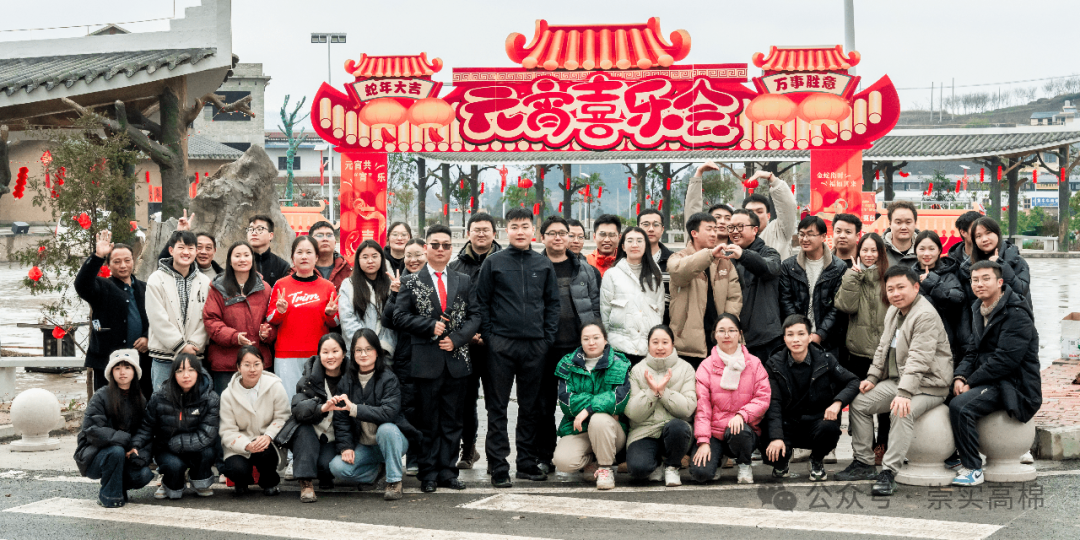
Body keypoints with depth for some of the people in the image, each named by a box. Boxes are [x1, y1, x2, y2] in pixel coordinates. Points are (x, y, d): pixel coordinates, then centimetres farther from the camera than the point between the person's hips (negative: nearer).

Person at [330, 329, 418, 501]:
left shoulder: (388, 379, -13)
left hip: (391, 440, -4)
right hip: (362, 447, 4)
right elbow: (341, 418, -1)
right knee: (337, 467, -20)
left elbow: (389, 412, -27)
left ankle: (394, 481, -19)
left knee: (386, 429, -37)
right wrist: (346, 447, -14)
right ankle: (380, 469, 8)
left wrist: (354, 408, -31)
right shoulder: (347, 381, 0)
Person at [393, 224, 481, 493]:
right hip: (426, 361, -2)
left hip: (456, 360, 3)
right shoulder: (411, 282, 5)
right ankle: (428, 474, 7)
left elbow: (474, 316, 8)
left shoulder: (463, 281, 12)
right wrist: (431, 326, -11)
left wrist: (456, 338, -7)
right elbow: (400, 317, -2)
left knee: (452, 421, 6)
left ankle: (447, 472, 12)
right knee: (428, 422, 2)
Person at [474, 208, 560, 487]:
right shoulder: (494, 262, 3)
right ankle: (498, 466, 2)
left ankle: (527, 462, 17)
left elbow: (553, 303, 12)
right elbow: (482, 302, 3)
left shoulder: (544, 264, 10)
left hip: (535, 345, 2)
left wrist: (548, 337, 2)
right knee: (497, 407, -1)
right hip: (501, 344, -2)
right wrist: (488, 336, -5)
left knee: (531, 407, 8)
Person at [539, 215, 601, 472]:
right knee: (544, 403, 3)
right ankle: (545, 458, 10)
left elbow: (595, 306, 10)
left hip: (578, 345, 1)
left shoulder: (585, 270, 10)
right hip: (545, 346, -1)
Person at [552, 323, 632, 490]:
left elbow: (619, 398, -15)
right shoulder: (568, 365, 7)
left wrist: (588, 409, -24)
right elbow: (565, 400, -6)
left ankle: (606, 467, -14)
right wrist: (603, 403, -15)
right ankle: (591, 462, 9)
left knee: (599, 419, -37)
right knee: (563, 461, -27)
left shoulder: (619, 365, 1)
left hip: (610, 429, -2)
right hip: (576, 430, 2)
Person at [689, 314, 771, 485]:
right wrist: (703, 442, -14)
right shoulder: (706, 366, 3)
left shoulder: (753, 364, 5)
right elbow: (701, 405, -3)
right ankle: (716, 459, 14)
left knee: (739, 431, -38)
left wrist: (742, 414, -22)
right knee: (700, 473, -24)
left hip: (745, 428, 0)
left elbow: (763, 398, -3)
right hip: (714, 432, 0)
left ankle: (744, 465, -3)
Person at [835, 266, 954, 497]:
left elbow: (919, 360, -29)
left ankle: (888, 473, -31)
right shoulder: (893, 312, 11)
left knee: (901, 413, -35)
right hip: (897, 380, 10)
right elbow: (883, 348, 21)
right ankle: (863, 463, 9)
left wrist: (904, 393, -37)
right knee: (858, 403, 1)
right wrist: (872, 377, 8)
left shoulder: (926, 316, -20)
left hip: (928, 384, -9)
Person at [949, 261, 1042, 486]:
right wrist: (960, 376, -6)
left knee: (960, 406, -28)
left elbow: (1005, 360, -23)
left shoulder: (1017, 315, -16)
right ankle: (952, 457, 16)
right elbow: (973, 352, 14)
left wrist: (971, 382, -19)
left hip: (1013, 386, -9)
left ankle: (973, 469, -17)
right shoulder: (979, 311, 13)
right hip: (989, 381, 9)